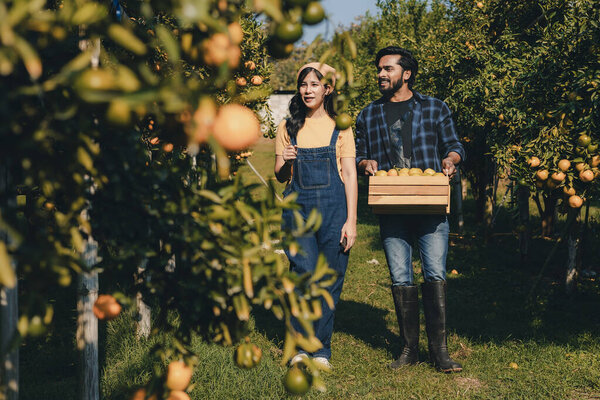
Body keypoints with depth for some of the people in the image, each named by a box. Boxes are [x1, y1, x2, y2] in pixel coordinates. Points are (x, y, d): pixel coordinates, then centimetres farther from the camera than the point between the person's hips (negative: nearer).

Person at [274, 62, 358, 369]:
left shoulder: (340, 127, 7)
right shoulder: (288, 128, 11)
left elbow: (350, 175, 3)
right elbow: (280, 176, 13)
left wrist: (351, 221, -5)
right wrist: (285, 162, -12)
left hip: (333, 207, 0)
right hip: (297, 207, 0)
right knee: (305, 274, -11)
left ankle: (321, 348, 12)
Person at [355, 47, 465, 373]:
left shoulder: (435, 109, 10)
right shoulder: (368, 116, 15)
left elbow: (454, 145, 12)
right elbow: (358, 155, 20)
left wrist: (450, 159, -10)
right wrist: (365, 163, -3)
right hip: (391, 210, 2)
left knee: (435, 274, -8)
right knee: (400, 279, 3)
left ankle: (438, 350, -1)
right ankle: (409, 348, 13)